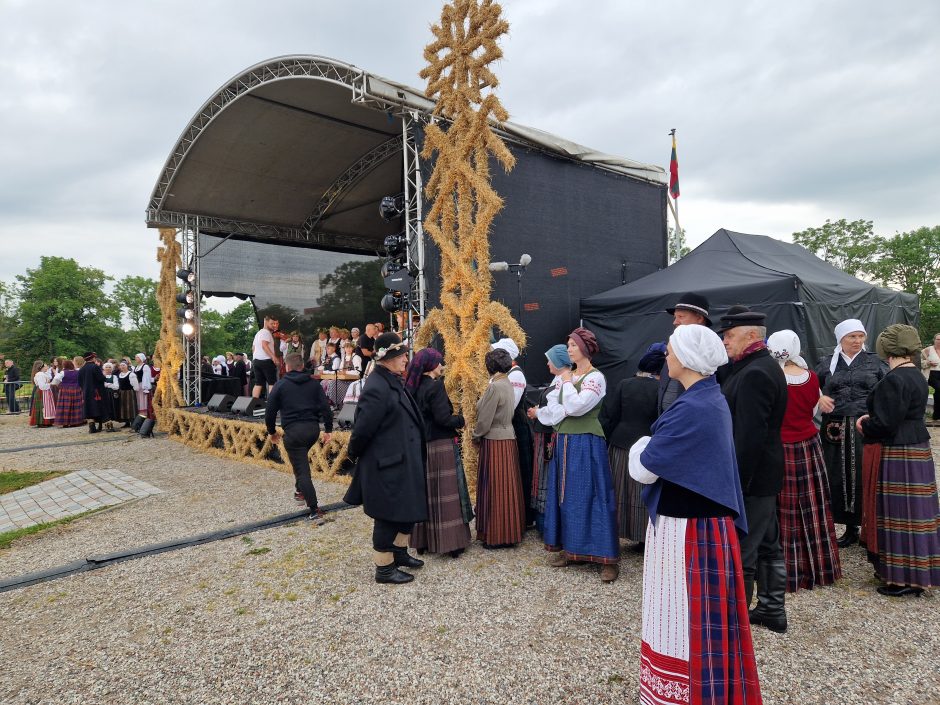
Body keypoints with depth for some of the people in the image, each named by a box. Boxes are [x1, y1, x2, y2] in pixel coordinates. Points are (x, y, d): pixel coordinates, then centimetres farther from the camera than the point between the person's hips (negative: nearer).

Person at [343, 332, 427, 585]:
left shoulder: (393, 382, 6)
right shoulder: (377, 388, -25)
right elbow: (363, 428, -22)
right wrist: (353, 455, -7)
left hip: (404, 461, 10)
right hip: (388, 465, -10)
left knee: (408, 510, 21)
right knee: (389, 516, 5)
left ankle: (399, 553, 40)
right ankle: (384, 568, 22)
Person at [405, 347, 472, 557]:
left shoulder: (414, 387, 6)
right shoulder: (435, 386, -16)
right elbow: (443, 418, -20)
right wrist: (460, 419, -2)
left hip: (421, 446, 8)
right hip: (440, 446, -7)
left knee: (424, 492, 14)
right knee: (445, 493, 1)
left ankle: (422, 540, 23)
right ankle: (451, 541, 8)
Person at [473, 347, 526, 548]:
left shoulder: (495, 387, -19)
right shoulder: (507, 384, 8)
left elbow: (485, 419, -16)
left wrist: (476, 436, -1)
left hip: (495, 441, -9)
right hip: (507, 438, 9)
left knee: (495, 488, 1)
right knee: (506, 487, 15)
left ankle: (498, 536, 11)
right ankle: (510, 530, 26)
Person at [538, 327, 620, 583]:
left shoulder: (595, 377, -8)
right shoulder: (566, 377, 12)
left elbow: (575, 406, -19)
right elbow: (553, 408, 5)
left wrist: (567, 382, -7)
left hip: (586, 444, -7)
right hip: (564, 443, 7)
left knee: (592, 497, -6)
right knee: (565, 495, 11)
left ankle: (608, 559, 2)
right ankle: (568, 548, 23)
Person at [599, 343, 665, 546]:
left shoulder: (624, 385, -3)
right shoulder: (661, 389, -12)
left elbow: (608, 417, -1)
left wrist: (605, 442, 9)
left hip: (620, 446, 3)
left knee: (622, 491, 14)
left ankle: (620, 529, 25)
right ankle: (644, 537, 17)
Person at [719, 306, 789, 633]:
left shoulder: (754, 373, -22)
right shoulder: (765, 366, 11)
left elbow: (749, 434, -26)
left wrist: (735, 481, -23)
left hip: (750, 477, -11)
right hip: (764, 474, 11)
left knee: (739, 552, 1)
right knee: (768, 544, 20)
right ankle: (772, 610, 34)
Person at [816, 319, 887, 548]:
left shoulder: (875, 362, 5)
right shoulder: (827, 365, 9)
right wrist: (820, 399, -7)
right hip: (836, 431, 2)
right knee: (840, 478, 5)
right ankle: (850, 528, 20)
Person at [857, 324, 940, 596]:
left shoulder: (893, 380, -21)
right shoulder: (917, 376, 10)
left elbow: (885, 424, -22)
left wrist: (864, 426, -3)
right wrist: (871, 419, 8)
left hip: (898, 456, -10)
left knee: (899, 513, -1)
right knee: (914, 512, 16)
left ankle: (904, 579, 9)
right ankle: (918, 574, 27)